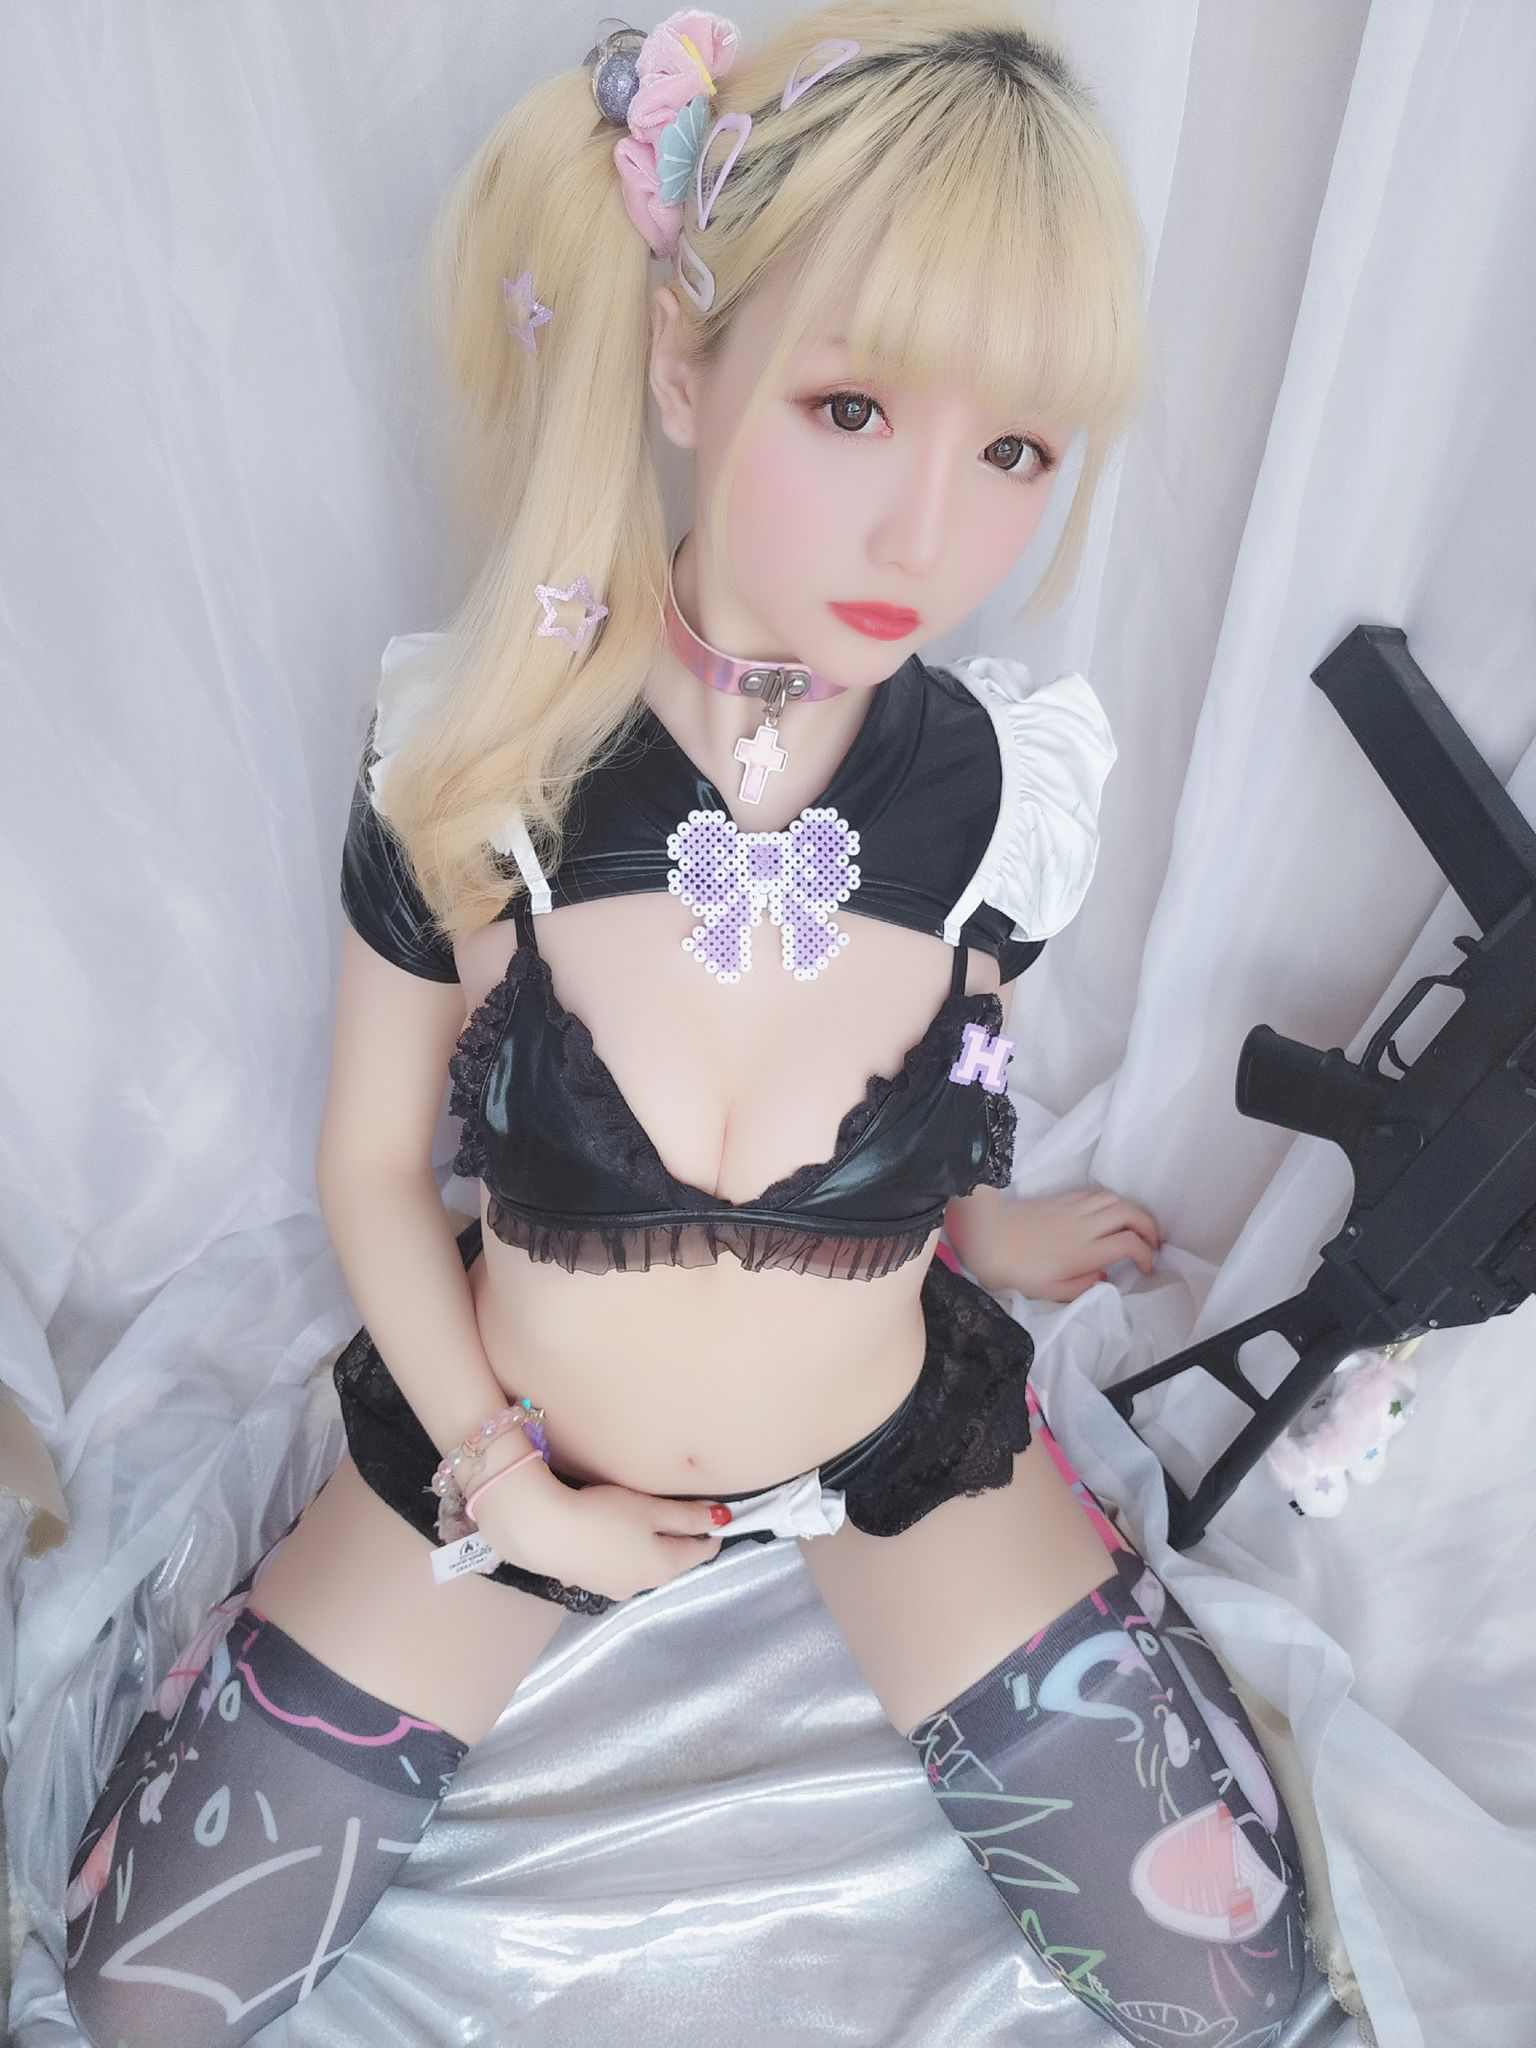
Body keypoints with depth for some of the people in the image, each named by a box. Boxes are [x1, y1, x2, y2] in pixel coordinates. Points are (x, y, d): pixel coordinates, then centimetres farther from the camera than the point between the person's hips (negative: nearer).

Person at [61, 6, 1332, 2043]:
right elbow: (373, 1156, -8)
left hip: (893, 1438, 1)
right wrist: (499, 1481, -11)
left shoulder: (1007, 784, -19)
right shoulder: (472, 756, -21)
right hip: (511, 1442, 0)